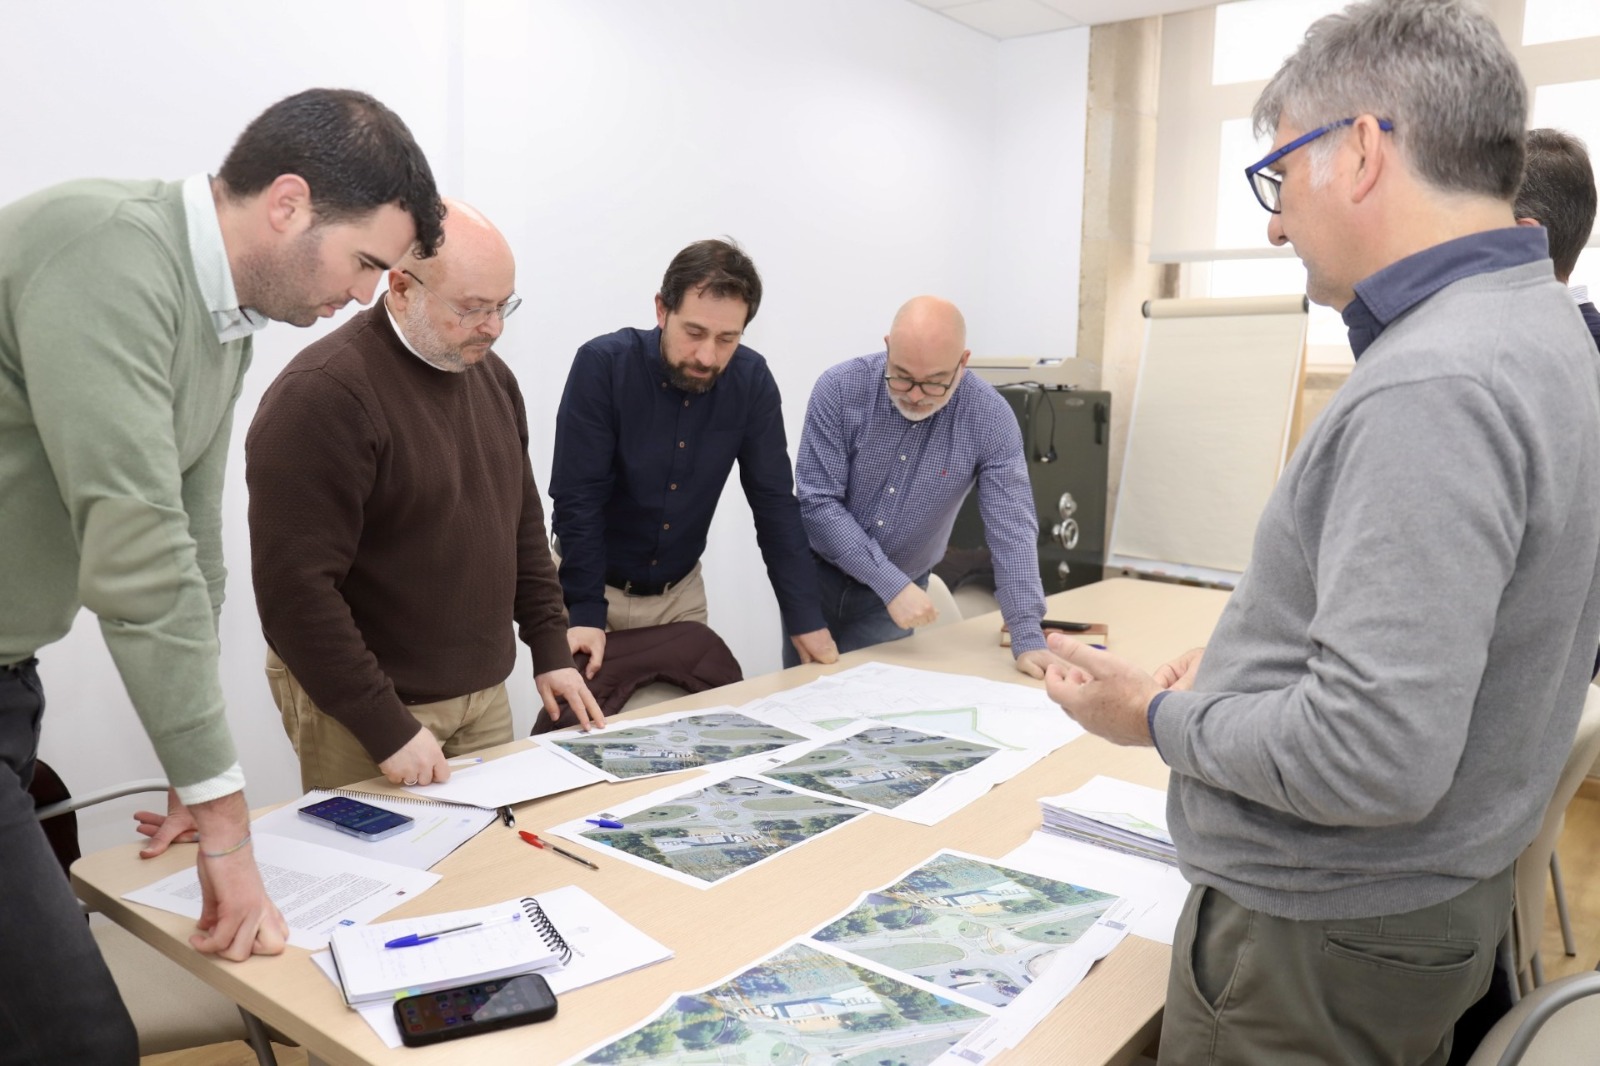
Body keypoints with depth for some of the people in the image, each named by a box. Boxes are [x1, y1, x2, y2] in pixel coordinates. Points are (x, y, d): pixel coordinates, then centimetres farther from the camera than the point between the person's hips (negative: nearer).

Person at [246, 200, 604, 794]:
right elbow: (294, 587, -22)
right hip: (364, 710, -6)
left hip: (484, 694, 7)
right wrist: (386, 729, -21)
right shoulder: (322, 395, -19)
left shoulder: (490, 373, 6)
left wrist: (550, 650, 8)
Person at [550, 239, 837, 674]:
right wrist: (585, 613, -26)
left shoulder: (751, 380, -12)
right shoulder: (602, 365, -22)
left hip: (680, 592, 3)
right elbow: (577, 498, -21)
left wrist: (805, 617, -13)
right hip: (593, 586, -3)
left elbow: (774, 502, -9)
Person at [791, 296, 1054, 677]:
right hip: (817, 578, 0)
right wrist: (891, 583, -24)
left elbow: (1011, 528, -15)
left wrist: (1028, 640, -20)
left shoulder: (990, 417, -16)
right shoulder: (839, 389, -18)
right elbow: (817, 502, -19)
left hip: (901, 593, 0)